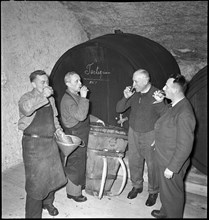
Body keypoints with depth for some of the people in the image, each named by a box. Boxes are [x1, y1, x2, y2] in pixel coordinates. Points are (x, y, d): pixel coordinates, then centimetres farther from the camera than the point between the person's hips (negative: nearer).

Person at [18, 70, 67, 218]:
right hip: (33, 144, -7)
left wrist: (57, 127, 5)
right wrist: (42, 96, -32)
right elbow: (26, 109, -36)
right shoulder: (26, 98, -11)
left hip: (50, 142, 7)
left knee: (52, 174, 19)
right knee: (35, 180, -2)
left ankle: (48, 202, 43)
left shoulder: (50, 99, 9)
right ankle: (33, 214, 15)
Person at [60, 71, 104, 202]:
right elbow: (80, 116, -34)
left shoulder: (76, 96, 10)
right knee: (75, 166, 3)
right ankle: (74, 193, 19)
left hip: (81, 137, 9)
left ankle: (79, 185, 40)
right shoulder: (67, 100, -22)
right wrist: (83, 97, -32)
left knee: (81, 163, 22)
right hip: (74, 138, -9)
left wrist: (96, 119, 17)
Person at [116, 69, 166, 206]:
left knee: (152, 165, 7)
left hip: (150, 135, -4)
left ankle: (153, 191, 28)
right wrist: (125, 97, -16)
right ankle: (137, 186, 38)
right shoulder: (134, 94, -2)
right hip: (133, 133, 5)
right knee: (134, 161, 16)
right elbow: (119, 109, 2)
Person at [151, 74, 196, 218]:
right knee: (165, 189, 28)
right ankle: (165, 212, 52)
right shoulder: (175, 106, 0)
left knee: (172, 193, 13)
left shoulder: (184, 114, -31)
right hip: (164, 159, 10)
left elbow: (185, 146, -27)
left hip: (173, 163, -10)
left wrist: (172, 168, -22)